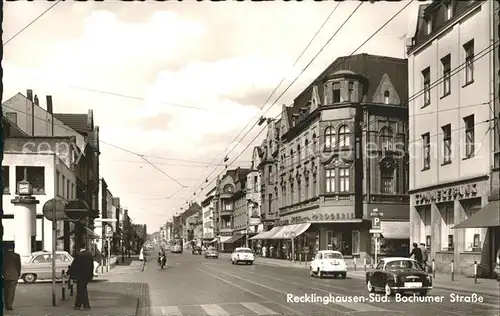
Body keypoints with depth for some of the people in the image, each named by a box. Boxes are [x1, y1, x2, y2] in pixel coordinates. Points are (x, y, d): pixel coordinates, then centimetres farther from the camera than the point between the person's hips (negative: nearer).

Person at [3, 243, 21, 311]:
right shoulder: (17, 255, -6)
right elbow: (19, 266, -3)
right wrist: (19, 274, 9)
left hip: (5, 275, 2)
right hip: (14, 275, -2)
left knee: (5, 290, 16)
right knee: (11, 290, -1)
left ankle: (6, 305, 23)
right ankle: (9, 305, -8)